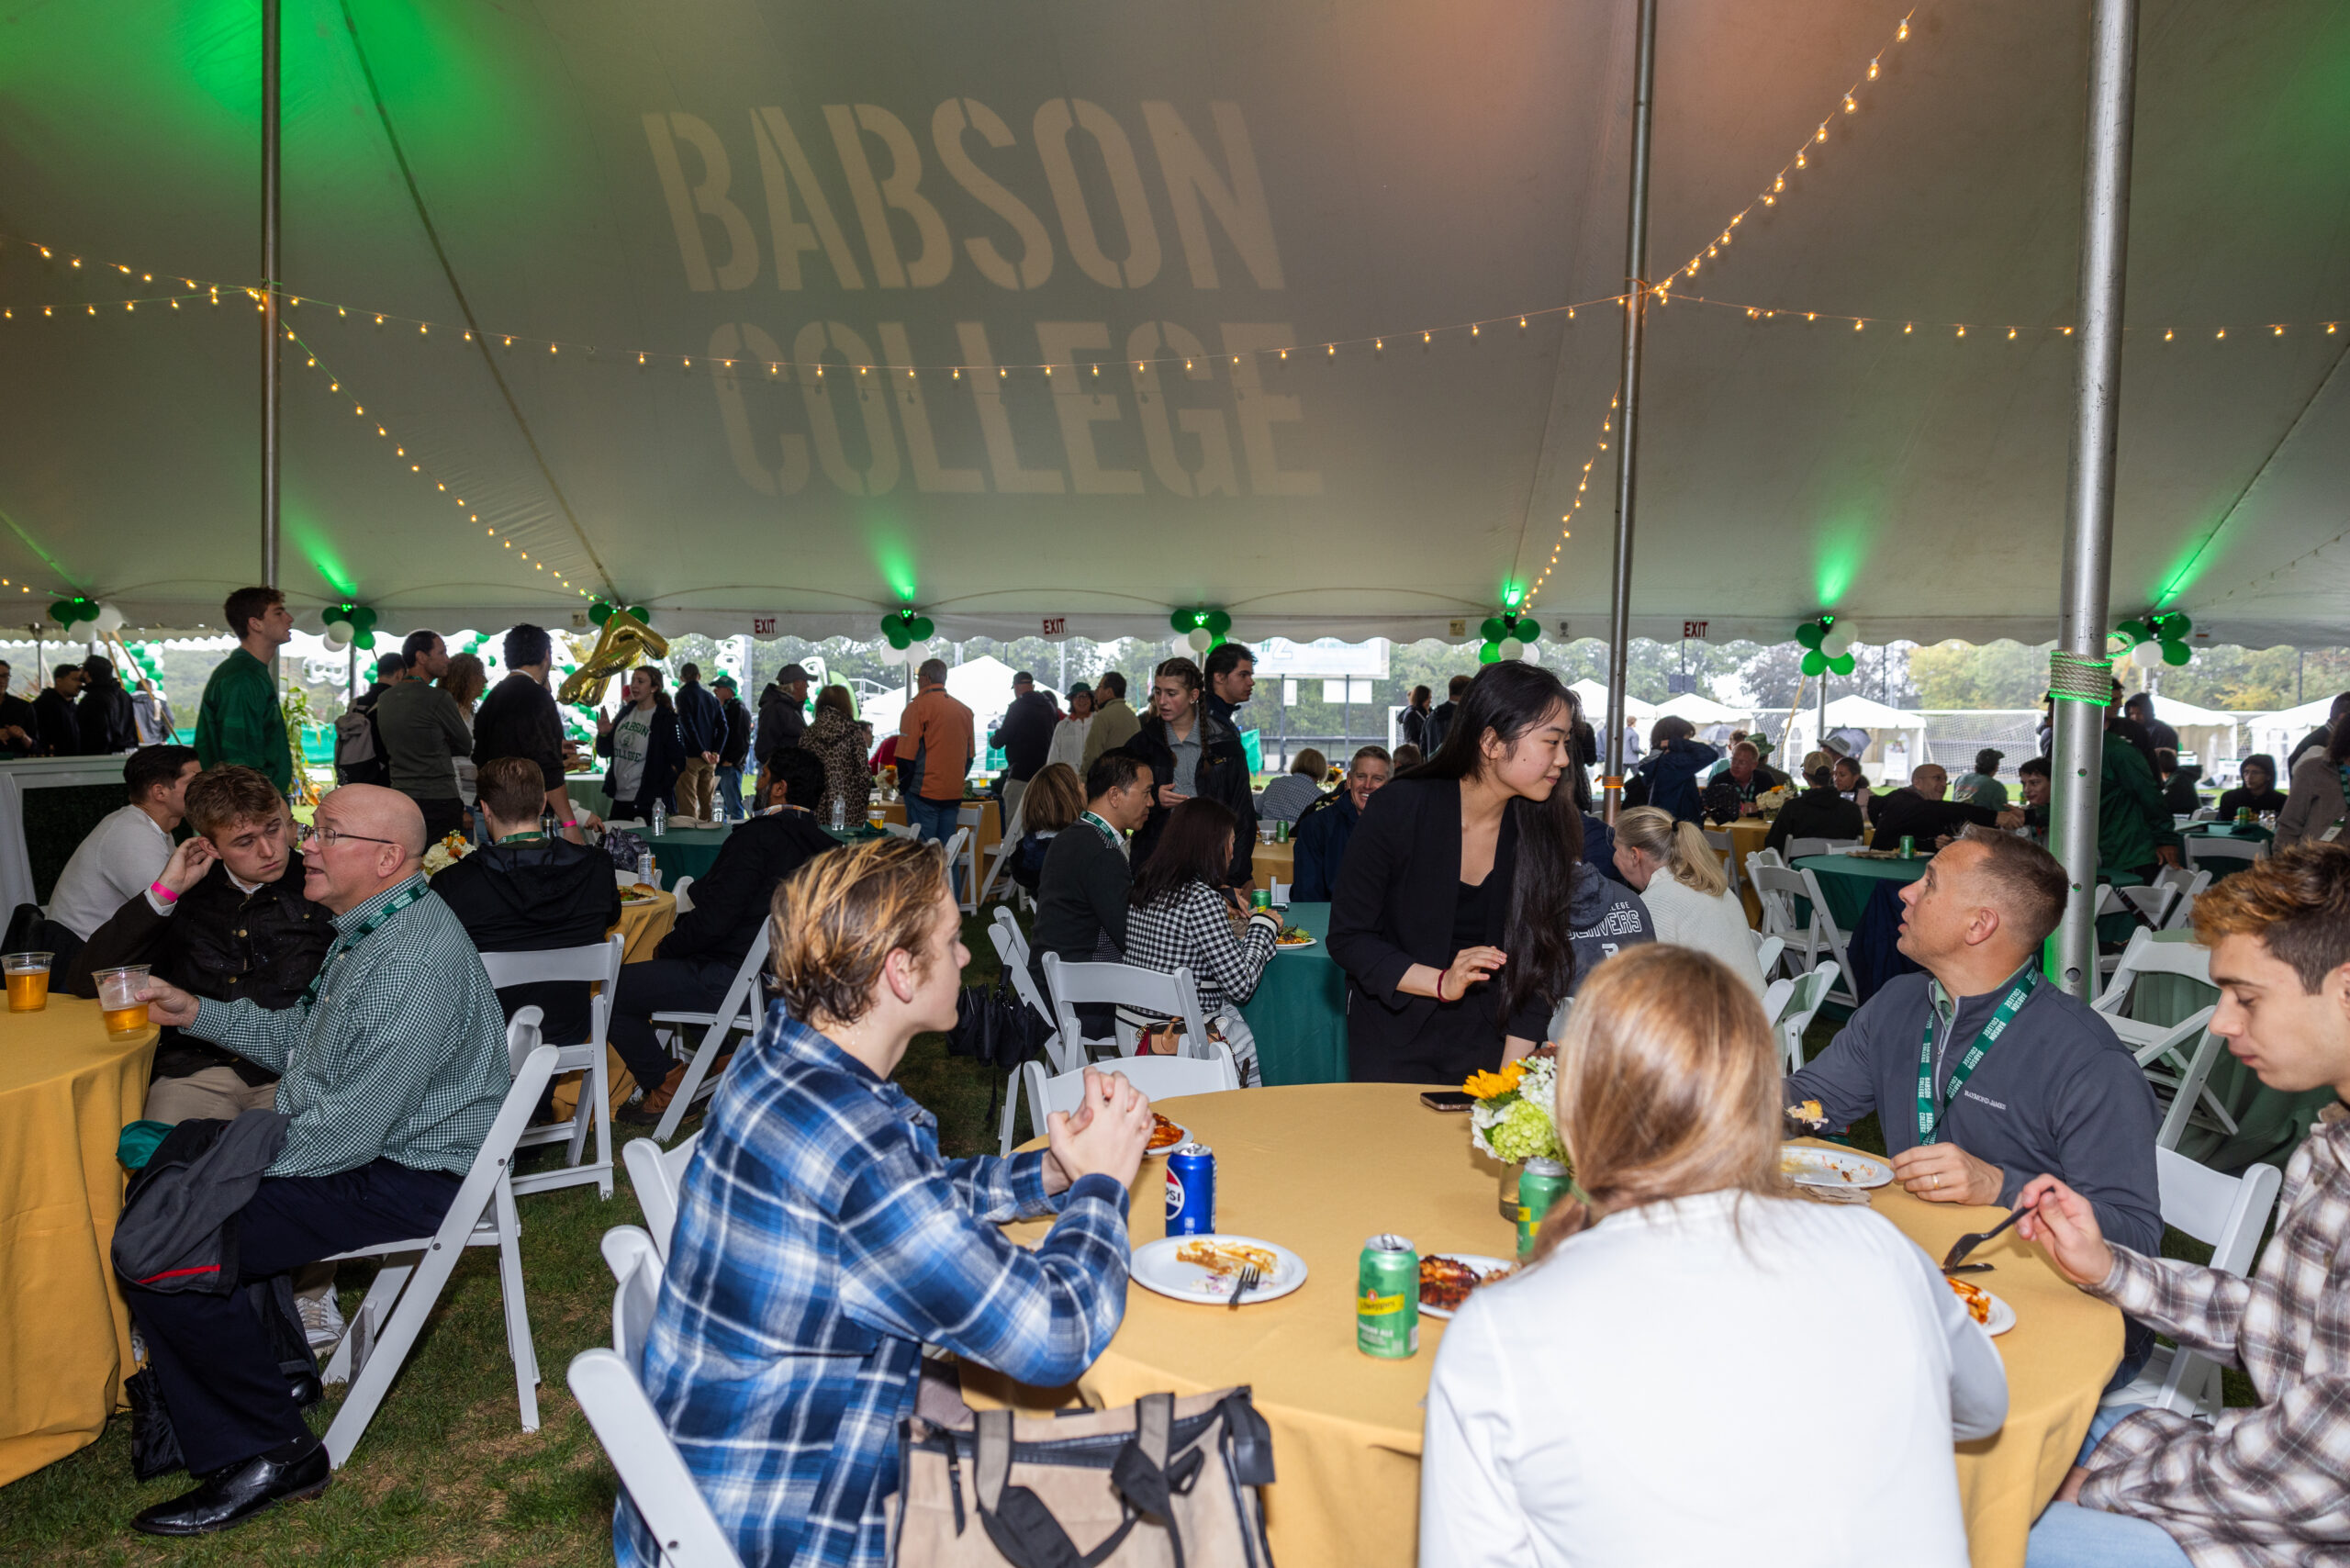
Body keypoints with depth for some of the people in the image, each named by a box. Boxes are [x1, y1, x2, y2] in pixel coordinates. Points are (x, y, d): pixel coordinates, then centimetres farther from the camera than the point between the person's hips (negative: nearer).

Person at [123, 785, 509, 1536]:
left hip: (400, 1179, -11)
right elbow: (302, 1037, 23)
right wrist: (198, 1013, 13)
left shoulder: (412, 963, -27)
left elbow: (349, 1130, -27)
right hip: (364, 1144, 11)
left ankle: (270, 1453, 1)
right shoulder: (373, 928, 9)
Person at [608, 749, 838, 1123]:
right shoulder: (821, 843, 4)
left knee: (613, 991, 1)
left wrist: (665, 948, -3)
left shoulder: (756, 837, -21)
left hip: (731, 979, -9)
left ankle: (668, 1088, 9)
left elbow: (713, 920, -22)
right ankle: (723, 1055, 29)